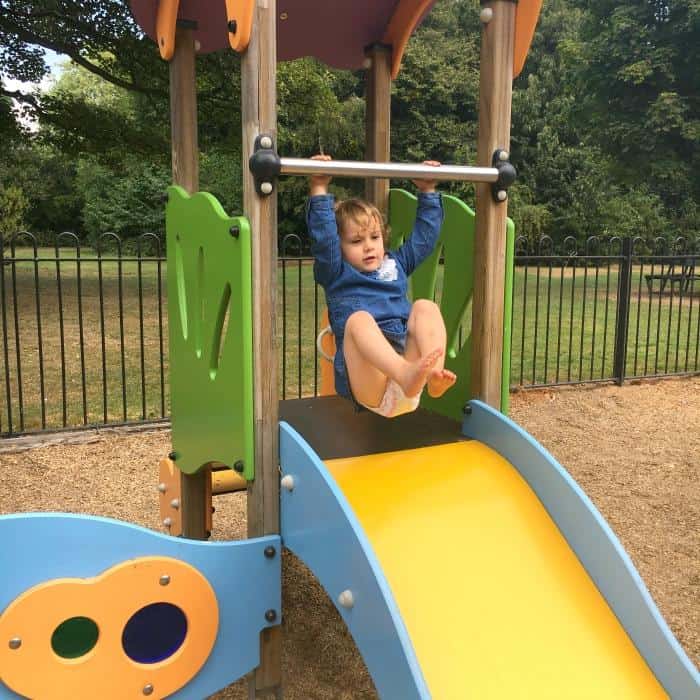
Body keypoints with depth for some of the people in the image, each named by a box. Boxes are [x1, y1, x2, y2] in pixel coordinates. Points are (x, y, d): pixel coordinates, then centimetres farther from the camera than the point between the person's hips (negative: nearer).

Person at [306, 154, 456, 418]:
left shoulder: (395, 264, 29)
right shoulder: (338, 274, 16)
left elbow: (425, 235, 33)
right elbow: (323, 238, 0)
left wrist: (428, 192, 30)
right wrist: (319, 190, -6)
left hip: (407, 354, 4)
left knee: (425, 307, -13)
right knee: (358, 318, -31)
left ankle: (434, 375, -37)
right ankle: (407, 374, -57)